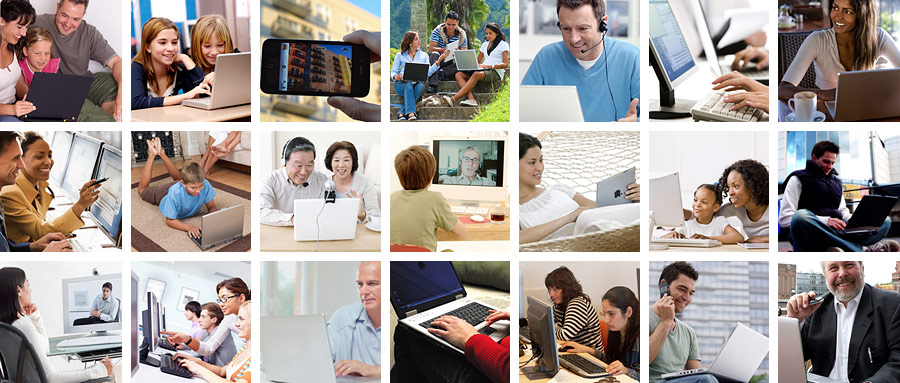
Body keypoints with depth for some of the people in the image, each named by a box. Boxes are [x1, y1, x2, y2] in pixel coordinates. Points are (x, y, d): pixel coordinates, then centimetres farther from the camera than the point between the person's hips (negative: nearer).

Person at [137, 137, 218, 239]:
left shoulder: (205, 185, -43)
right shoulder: (175, 193, -50)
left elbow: (212, 207, -28)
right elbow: (169, 221, -40)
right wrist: (189, 227, -59)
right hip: (165, 193, -3)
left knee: (177, 177, 39)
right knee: (142, 189, 30)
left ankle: (160, 153, 50)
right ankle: (152, 155, 38)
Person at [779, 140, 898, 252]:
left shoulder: (836, 181, 27)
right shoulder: (798, 179, 8)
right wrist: (825, 221, -16)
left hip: (837, 233, 6)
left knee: (885, 220, -8)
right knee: (801, 216, -40)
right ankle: (864, 250, -39)